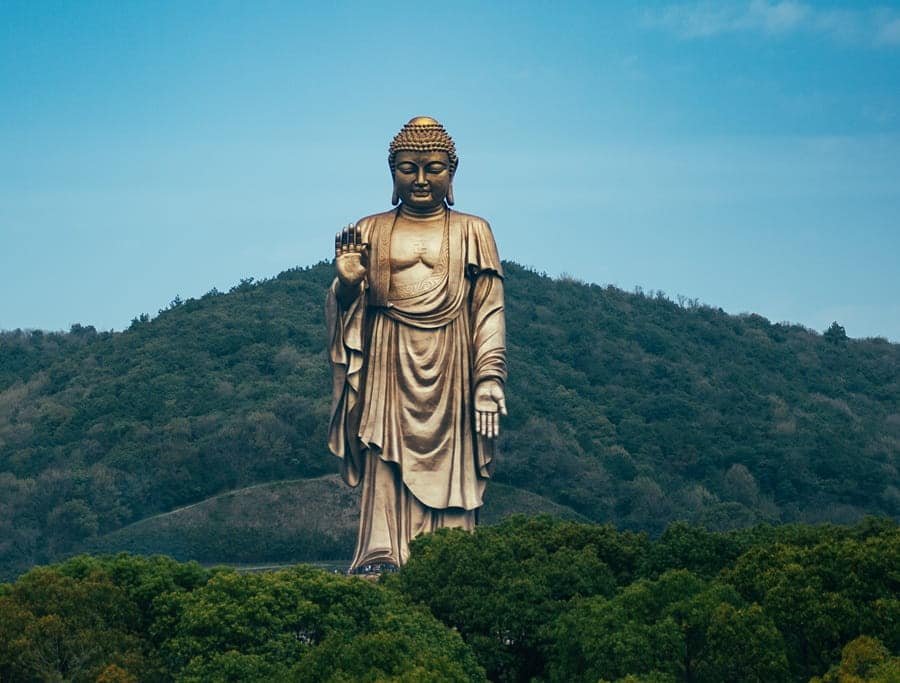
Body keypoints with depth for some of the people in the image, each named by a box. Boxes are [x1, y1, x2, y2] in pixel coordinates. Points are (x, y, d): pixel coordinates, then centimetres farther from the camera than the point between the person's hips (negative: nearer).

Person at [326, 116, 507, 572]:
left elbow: (490, 312, 3)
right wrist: (346, 282, -10)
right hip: (389, 372, 1)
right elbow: (347, 313, 12)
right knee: (388, 481, -5)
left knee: (448, 479, -3)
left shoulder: (472, 232, 8)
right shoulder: (370, 232, 11)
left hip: (450, 378, -1)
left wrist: (489, 381, -7)